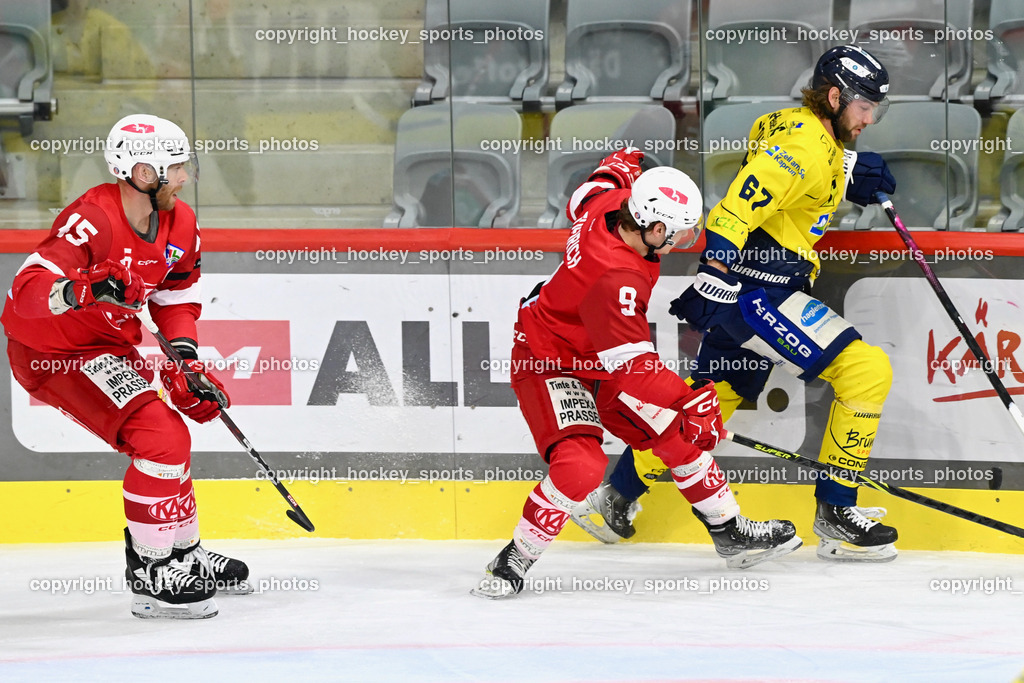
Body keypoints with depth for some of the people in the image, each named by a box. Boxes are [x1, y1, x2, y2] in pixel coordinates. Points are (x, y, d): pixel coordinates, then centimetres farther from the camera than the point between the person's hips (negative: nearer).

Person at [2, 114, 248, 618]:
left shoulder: (180, 225, -2)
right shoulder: (93, 220, -29)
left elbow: (176, 297, 13)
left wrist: (185, 362, -1)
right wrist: (82, 289, -54)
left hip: (111, 344, 9)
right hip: (50, 352, -9)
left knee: (165, 439, 19)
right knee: (162, 439, -19)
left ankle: (184, 554, 40)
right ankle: (152, 577, -13)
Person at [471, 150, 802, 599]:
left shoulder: (609, 199, -13)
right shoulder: (616, 279, -37)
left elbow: (585, 196, 14)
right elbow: (633, 368, -36)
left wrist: (621, 164, 33)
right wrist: (688, 404, -35)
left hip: (596, 360, 10)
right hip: (549, 363, -10)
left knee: (678, 435, 11)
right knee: (581, 463, -29)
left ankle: (730, 532, 26)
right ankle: (513, 562, -15)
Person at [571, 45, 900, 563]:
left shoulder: (791, 125, 13)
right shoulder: (805, 144, -17)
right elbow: (735, 211, -26)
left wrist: (852, 175, 16)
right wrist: (711, 283, -31)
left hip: (751, 287, 11)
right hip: (755, 290, -11)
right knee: (867, 369, -13)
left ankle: (615, 498, 29)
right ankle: (835, 511, -10)